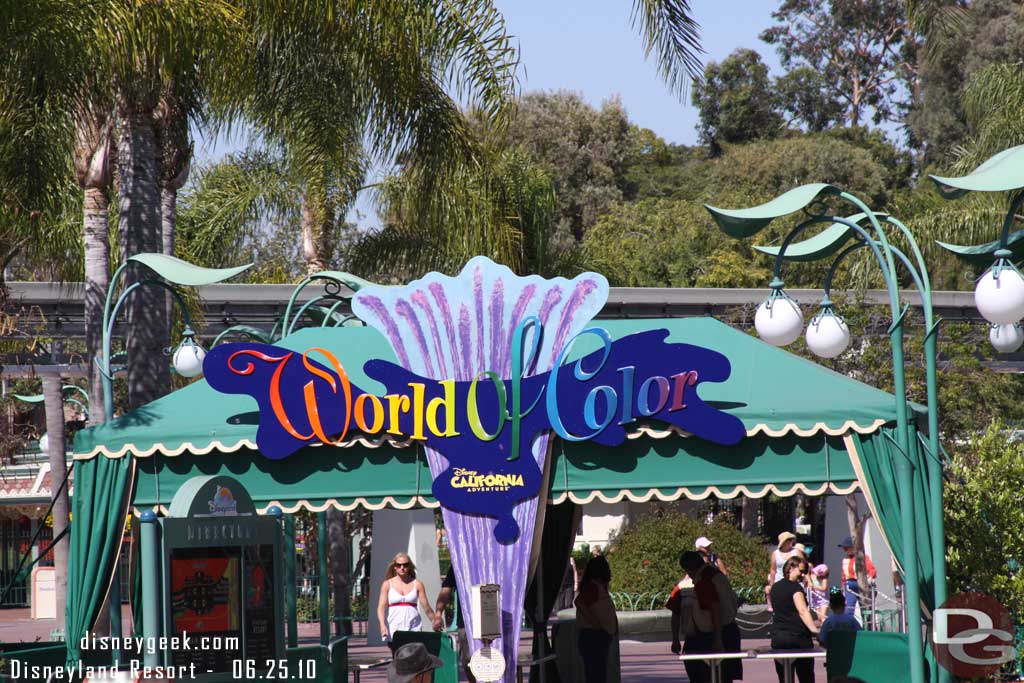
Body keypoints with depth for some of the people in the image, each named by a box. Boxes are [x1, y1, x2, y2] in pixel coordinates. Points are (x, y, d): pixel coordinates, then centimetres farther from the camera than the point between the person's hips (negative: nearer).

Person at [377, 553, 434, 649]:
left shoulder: (417, 584, 8)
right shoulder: (387, 584, 8)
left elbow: (426, 607, 7)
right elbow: (381, 607, 0)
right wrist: (382, 625, -14)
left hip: (413, 626, 0)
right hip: (394, 627, 0)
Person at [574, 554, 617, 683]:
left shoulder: (599, 586, 15)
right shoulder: (593, 586, -14)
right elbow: (580, 602, -29)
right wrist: (596, 624, -24)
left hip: (598, 638, 10)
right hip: (593, 638, -10)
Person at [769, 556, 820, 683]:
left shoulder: (775, 587, 14)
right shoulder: (795, 587, -8)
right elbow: (802, 611, -20)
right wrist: (815, 630, -29)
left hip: (777, 636, 6)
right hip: (798, 635, -6)